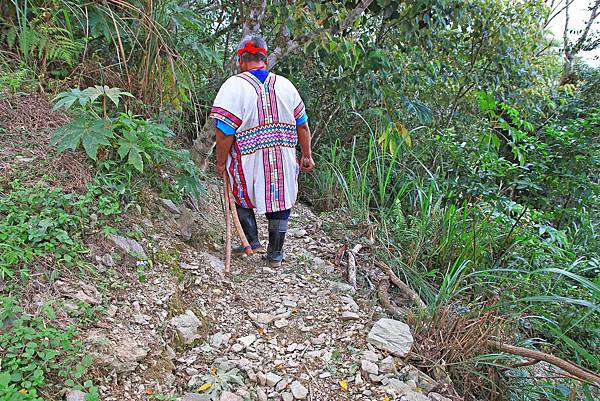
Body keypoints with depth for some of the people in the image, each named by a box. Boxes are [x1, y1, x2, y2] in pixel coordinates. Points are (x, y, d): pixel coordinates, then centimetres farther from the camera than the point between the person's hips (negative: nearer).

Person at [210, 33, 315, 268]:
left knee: (242, 197, 24)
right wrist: (307, 156, 16)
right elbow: (302, 126, 7)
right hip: (283, 162, 3)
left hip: (249, 164, -3)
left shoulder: (233, 86, -11)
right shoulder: (285, 85, 3)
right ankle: (275, 254, 26)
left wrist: (220, 162, -2)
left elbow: (225, 133, -15)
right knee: (280, 202, 17)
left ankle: (252, 241, 24)